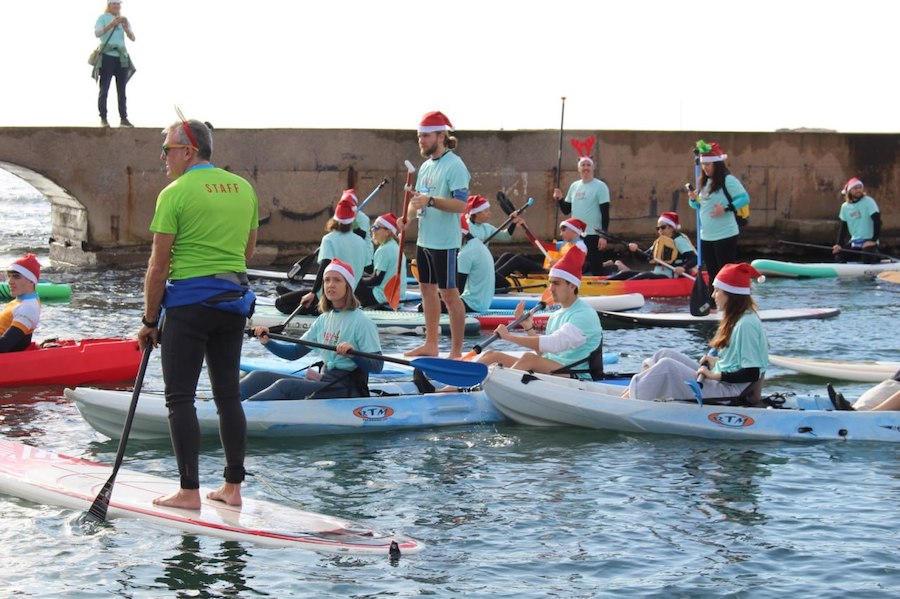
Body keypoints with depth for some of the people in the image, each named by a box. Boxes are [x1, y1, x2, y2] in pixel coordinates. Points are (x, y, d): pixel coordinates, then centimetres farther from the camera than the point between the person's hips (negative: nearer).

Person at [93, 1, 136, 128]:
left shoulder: (124, 20, 17)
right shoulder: (103, 18, 3)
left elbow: (133, 38, 7)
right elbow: (97, 33, -14)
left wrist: (126, 28, -13)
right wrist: (111, 24, -26)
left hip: (122, 58, 4)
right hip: (107, 57, -4)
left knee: (122, 90, 2)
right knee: (104, 89, -5)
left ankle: (123, 119, 1)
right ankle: (103, 118, -6)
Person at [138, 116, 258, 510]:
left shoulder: (175, 193, -11)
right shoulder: (244, 188, 8)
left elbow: (159, 265, -10)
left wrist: (149, 320, -3)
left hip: (188, 303, -6)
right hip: (234, 301, 6)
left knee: (180, 398, 0)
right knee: (228, 395, 12)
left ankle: (189, 491, -1)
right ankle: (233, 487, 14)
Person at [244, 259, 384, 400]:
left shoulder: (361, 322, -9)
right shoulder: (324, 320, 13)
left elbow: (377, 366, -14)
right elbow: (296, 352, 15)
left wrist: (353, 355, -33)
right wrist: (267, 342, -2)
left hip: (348, 390, -8)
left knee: (285, 386, -29)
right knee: (259, 377, -7)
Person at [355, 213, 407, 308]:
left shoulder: (384, 250, -16)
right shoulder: (394, 246, 11)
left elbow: (377, 280, -15)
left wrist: (359, 280, 0)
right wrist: (361, 277, 13)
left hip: (385, 297, -9)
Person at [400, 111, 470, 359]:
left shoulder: (454, 166, -14)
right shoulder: (426, 166, 13)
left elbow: (461, 204, -21)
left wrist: (430, 201, -32)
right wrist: (408, 215, 0)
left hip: (445, 242, -9)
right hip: (424, 239, 9)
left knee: (449, 294, -5)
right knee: (427, 290, 14)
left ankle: (456, 351, 1)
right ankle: (430, 345, 23)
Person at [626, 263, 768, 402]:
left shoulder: (746, 324, -18)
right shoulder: (737, 318, 12)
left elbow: (752, 374, -22)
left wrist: (716, 375, -21)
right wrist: (716, 361, 9)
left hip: (728, 392, -10)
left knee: (666, 366, -16)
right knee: (665, 354, 5)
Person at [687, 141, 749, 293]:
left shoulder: (728, 180, -11)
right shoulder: (705, 182, 14)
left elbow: (744, 198, -18)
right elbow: (700, 205, 21)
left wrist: (726, 208, -25)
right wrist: (694, 199, 0)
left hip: (725, 235, -8)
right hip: (706, 236, 8)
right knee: (712, 274, 14)